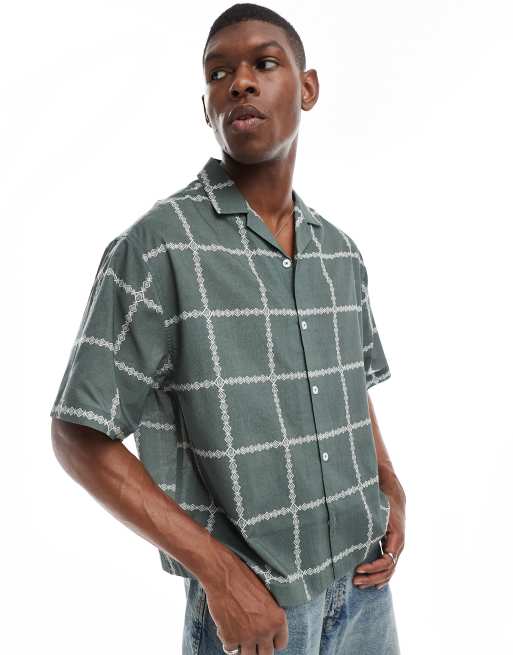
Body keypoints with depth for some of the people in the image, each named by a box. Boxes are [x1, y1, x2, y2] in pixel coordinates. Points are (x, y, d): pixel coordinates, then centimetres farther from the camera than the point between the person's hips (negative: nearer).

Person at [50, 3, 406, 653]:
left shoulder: (340, 252, 3)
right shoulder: (158, 245, -16)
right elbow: (78, 438, -14)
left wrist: (391, 489, -2)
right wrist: (220, 570, -18)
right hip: (249, 600, -5)